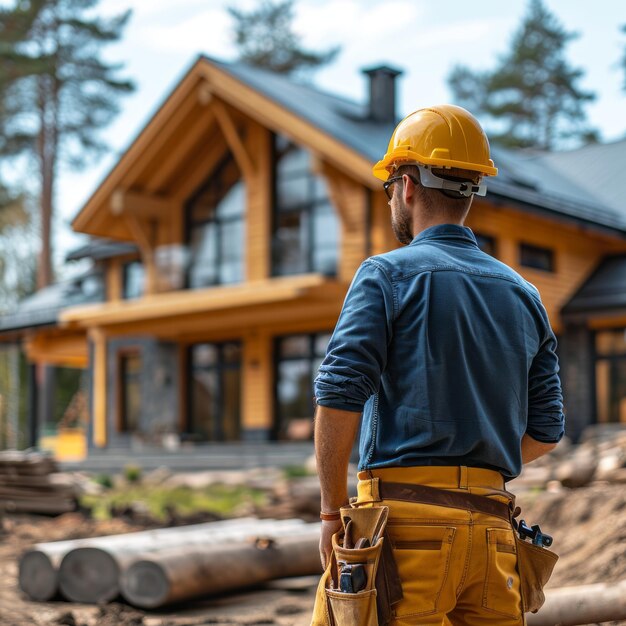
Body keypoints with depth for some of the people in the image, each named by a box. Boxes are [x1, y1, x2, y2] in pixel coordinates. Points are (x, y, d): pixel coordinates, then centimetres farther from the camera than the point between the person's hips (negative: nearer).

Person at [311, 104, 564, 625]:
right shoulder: (523, 295, 15)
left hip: (406, 521, -5)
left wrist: (333, 511, -4)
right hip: (492, 528, 5)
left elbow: (339, 397, -13)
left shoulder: (387, 275, -2)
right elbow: (545, 431, 15)